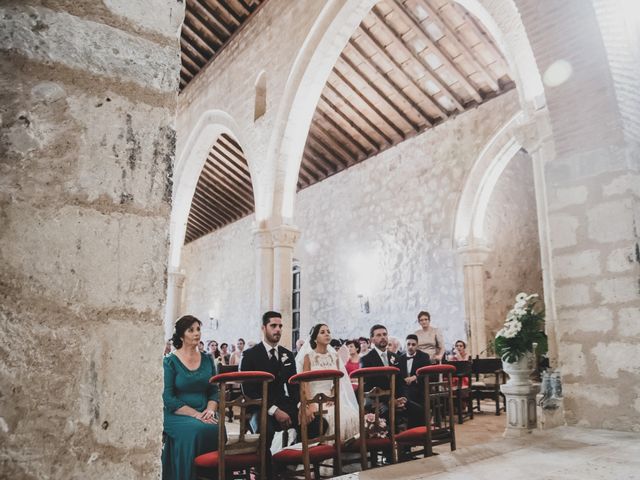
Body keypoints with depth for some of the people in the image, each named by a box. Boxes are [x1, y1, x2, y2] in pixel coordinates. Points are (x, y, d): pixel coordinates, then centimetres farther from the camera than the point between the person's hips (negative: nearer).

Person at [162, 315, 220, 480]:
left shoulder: (207, 359, 11)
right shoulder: (170, 362, -2)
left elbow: (214, 391, 10)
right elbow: (168, 398, -9)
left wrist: (210, 410, -11)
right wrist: (196, 414, -17)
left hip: (205, 413, 3)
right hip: (178, 416, -3)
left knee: (218, 429, -27)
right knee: (194, 431, -33)